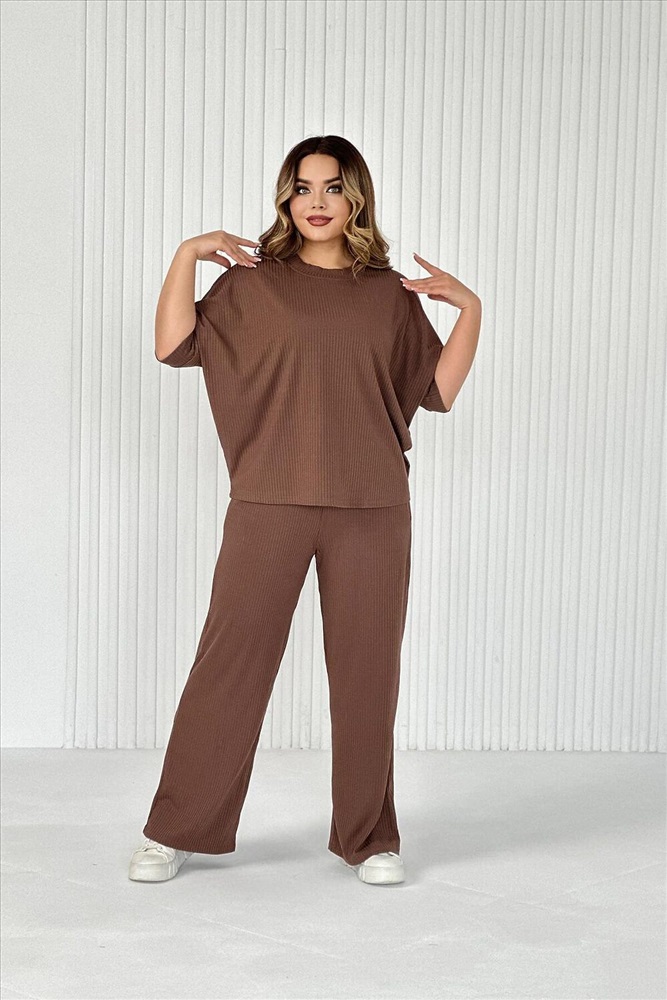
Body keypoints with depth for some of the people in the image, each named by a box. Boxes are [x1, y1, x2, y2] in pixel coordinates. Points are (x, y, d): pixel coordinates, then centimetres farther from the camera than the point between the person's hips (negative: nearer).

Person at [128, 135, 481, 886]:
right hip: (270, 504, -1)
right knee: (231, 659, 0)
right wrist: (186, 255, -4)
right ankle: (178, 830, 13)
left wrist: (469, 307, 5)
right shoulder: (254, 283, 7)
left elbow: (439, 392, 10)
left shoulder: (392, 294, 11)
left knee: (366, 670, 6)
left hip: (372, 510, 2)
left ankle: (368, 837, 20)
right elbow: (175, 345, -2)